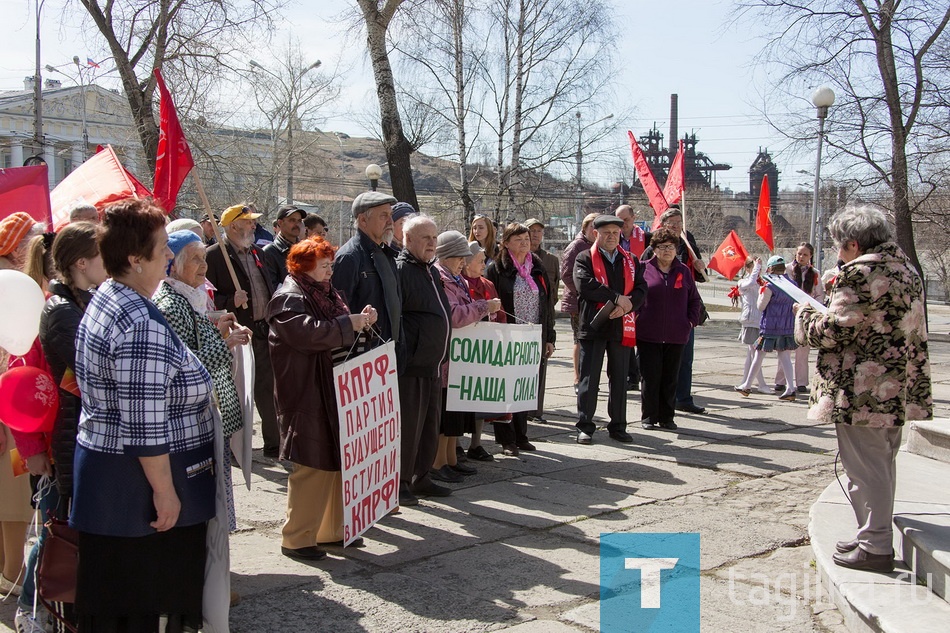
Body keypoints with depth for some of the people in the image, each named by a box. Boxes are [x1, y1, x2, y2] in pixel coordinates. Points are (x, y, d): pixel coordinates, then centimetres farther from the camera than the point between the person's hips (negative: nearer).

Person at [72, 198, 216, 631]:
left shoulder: (104, 301, 8)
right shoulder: (143, 326, -25)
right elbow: (145, 426, -26)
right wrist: (165, 491, -18)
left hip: (105, 475, 10)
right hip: (135, 484, -10)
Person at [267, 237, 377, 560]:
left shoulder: (325, 294, 17)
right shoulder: (289, 298, -12)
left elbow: (339, 336, 21)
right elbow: (308, 333, -27)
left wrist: (360, 320, 2)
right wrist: (349, 323, -20)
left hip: (333, 392, 9)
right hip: (306, 396, -9)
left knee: (336, 462, 13)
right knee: (311, 466, -5)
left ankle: (332, 530, 24)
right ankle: (296, 539, 6)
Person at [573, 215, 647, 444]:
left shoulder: (631, 261, 14)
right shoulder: (585, 259, 1)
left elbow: (641, 288, 4)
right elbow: (585, 285, -16)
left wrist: (627, 305, -16)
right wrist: (616, 298, -16)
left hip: (622, 326, 4)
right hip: (593, 325, -4)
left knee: (619, 379, 9)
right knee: (589, 379, 0)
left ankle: (618, 427, 18)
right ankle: (585, 426, 8)